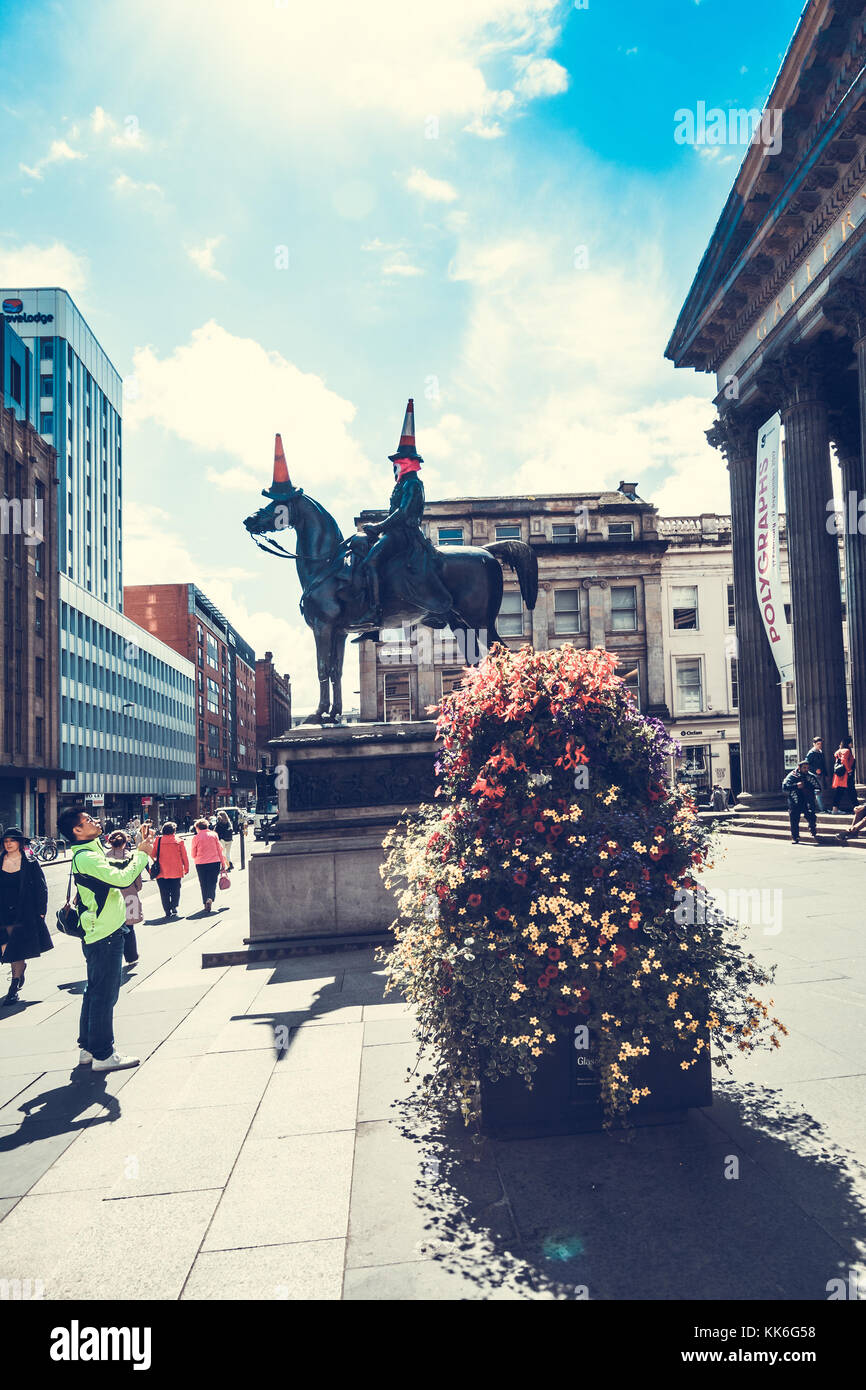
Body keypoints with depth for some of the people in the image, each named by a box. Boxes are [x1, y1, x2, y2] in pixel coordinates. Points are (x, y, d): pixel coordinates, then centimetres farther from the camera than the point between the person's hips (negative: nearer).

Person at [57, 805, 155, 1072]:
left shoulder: (91, 853, 14)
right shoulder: (86, 858, -20)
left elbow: (117, 870, 20)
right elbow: (122, 878, -30)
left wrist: (139, 852, 9)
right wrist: (142, 854, -17)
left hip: (101, 934, 11)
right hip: (105, 936, -11)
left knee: (95, 991, 18)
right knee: (104, 995, -3)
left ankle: (88, 1048, 28)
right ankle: (102, 1055, 4)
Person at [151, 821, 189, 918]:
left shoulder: (158, 840, -2)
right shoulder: (179, 841, -3)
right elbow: (184, 856, 0)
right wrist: (186, 868, 10)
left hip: (162, 872, 1)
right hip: (176, 872, -1)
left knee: (164, 893, 9)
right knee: (175, 891, 10)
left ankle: (167, 911, 7)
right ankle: (174, 907, -7)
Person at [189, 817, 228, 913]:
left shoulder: (196, 838, -2)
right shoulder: (214, 835, 2)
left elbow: (193, 855, 5)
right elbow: (220, 850, 3)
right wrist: (223, 863, 9)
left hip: (201, 864, -1)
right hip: (215, 862, 1)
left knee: (204, 884, 12)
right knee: (212, 882, 4)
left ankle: (206, 903, 13)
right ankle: (210, 899, -20)